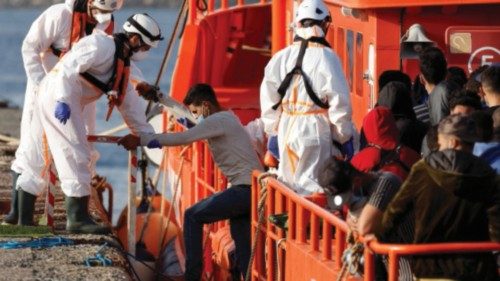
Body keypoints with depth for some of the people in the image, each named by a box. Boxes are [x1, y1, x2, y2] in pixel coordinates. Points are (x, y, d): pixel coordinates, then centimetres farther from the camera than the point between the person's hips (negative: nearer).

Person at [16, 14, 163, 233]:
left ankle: (24, 218, 17)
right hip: (58, 95, -10)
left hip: (49, 99, 10)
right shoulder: (102, 45, -10)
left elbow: (129, 102, 24)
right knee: (76, 155, -10)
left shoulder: (122, 63, 21)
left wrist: (146, 133, 21)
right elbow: (69, 67, -21)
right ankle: (77, 218, -10)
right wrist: (63, 100, -29)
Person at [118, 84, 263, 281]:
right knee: (243, 251, 10)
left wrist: (140, 140, -16)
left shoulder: (219, 121, -11)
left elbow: (182, 138, -18)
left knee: (193, 217, -1)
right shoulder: (225, 118, 20)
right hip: (250, 190, 10)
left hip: (245, 189, -10)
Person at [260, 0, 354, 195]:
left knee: (288, 185, 14)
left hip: (286, 130, 5)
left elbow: (269, 99, 7)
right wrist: (345, 137, 0)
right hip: (316, 130, -5)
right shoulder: (326, 57, -11)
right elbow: (339, 103, -11)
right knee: (312, 189, -5)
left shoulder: (281, 57, 3)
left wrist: (274, 131, 18)